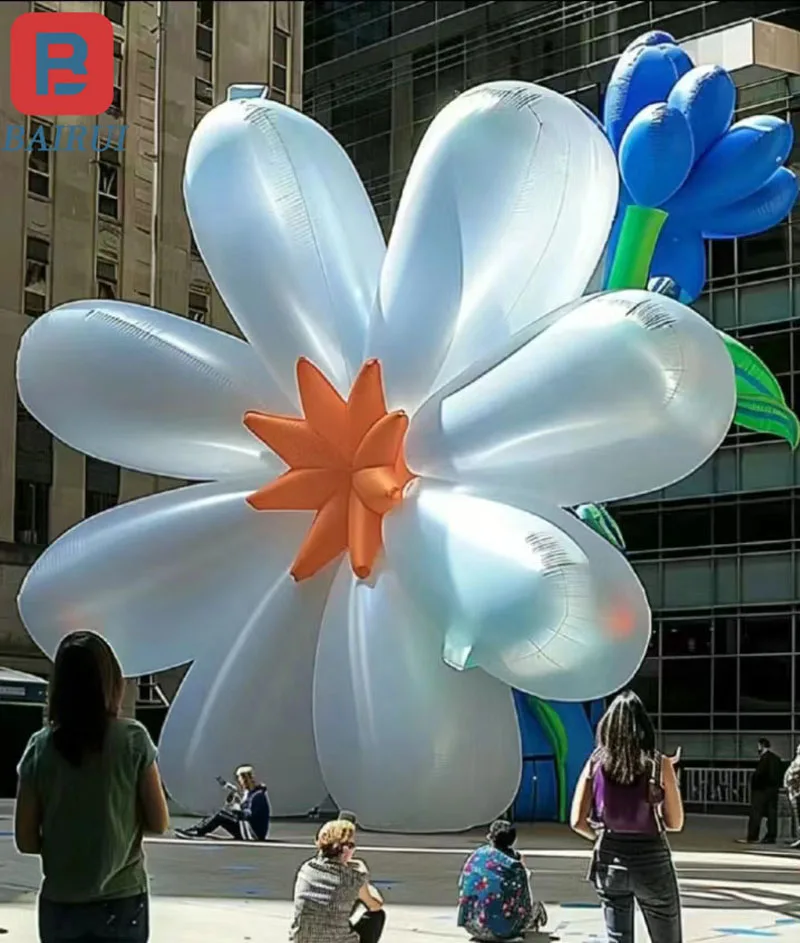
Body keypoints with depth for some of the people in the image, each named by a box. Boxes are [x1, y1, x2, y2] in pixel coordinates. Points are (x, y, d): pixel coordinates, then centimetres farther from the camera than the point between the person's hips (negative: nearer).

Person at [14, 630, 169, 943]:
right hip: (121, 901, -1)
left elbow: (26, 841, -1)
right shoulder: (132, 739, -8)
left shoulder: (40, 747, -4)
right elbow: (158, 823, -3)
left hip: (59, 905, 2)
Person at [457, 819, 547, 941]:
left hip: (470, 926, 5)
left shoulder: (476, 856, 1)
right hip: (499, 932, -5)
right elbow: (525, 906, -7)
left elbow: (462, 887, 12)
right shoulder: (515, 867, -13)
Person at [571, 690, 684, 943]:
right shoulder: (658, 764, -9)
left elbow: (578, 821, -5)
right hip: (651, 863, -2)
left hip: (609, 862, 2)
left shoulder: (596, 762, -3)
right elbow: (675, 823, -2)